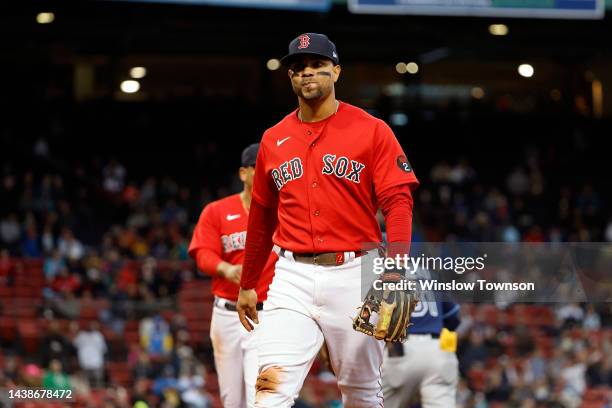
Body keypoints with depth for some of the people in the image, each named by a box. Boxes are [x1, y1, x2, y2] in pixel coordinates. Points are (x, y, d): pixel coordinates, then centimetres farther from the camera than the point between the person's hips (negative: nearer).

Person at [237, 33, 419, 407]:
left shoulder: (372, 131, 0)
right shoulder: (273, 140, 12)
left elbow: (398, 203, -8)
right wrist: (247, 285, 24)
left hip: (353, 274, -2)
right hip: (293, 277, 2)